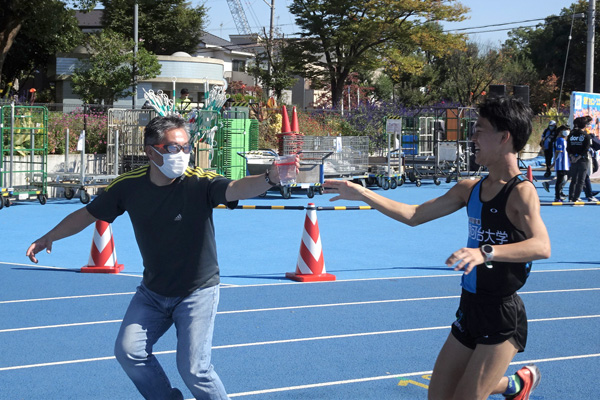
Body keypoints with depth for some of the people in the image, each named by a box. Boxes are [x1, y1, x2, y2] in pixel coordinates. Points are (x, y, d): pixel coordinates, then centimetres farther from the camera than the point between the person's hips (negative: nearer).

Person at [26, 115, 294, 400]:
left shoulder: (200, 183, -23)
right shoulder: (129, 185, -11)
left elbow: (236, 189, -43)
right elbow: (88, 214, 5)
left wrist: (269, 177, -63)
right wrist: (49, 237, 6)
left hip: (197, 292, -4)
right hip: (152, 291, 4)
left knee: (193, 369, -12)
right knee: (129, 352, -3)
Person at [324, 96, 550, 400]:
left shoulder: (521, 192, -17)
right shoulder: (470, 189, 6)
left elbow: (541, 246, -34)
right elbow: (414, 215, 13)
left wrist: (484, 253, -48)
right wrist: (362, 194, 8)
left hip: (502, 318, -8)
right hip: (469, 309, 8)